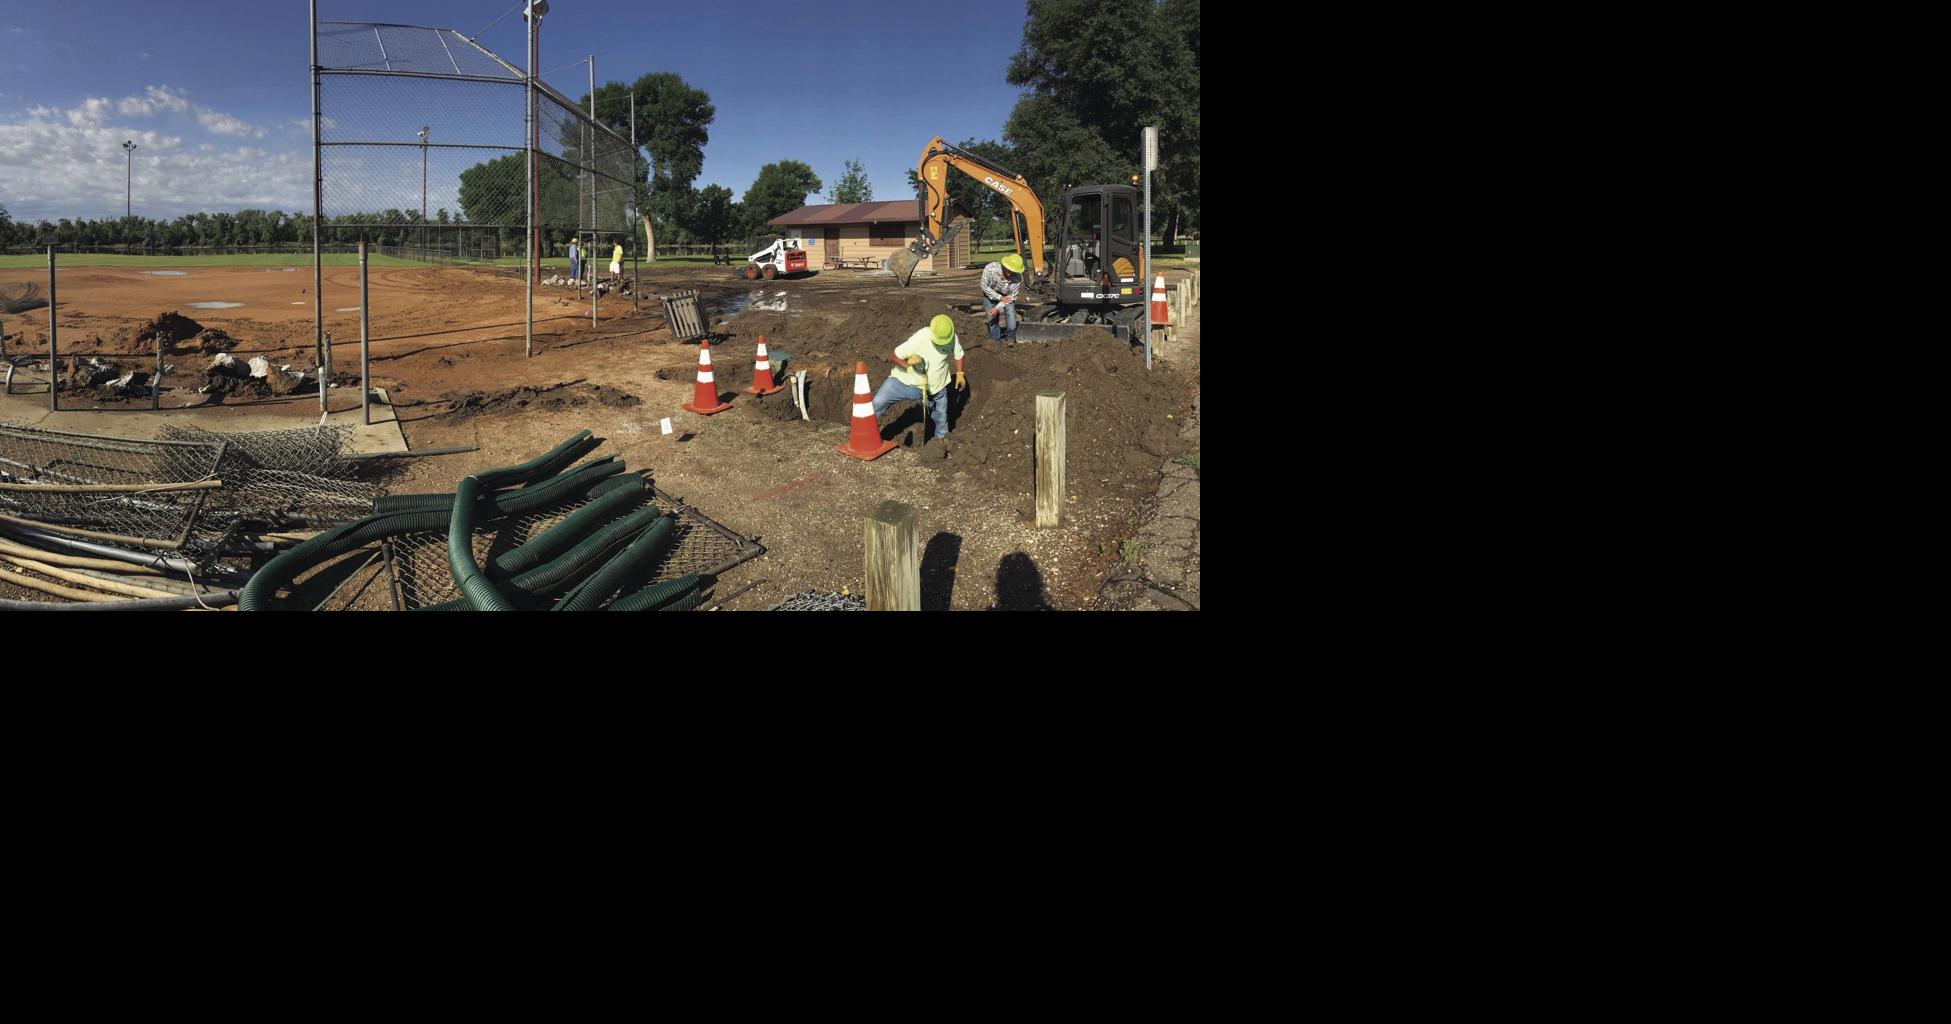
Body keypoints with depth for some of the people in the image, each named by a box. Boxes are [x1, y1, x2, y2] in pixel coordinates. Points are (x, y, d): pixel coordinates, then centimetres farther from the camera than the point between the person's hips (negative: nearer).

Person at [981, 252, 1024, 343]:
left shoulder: (1018, 278, -35)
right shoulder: (990, 269, -40)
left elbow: (1012, 296, -21)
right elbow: (984, 286, -25)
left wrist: (998, 308, -28)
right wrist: (999, 297, -27)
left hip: (1006, 295, 0)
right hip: (991, 293, 0)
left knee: (1010, 311, -15)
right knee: (992, 317, 2)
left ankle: (1010, 336, 4)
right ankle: (996, 339, 20)